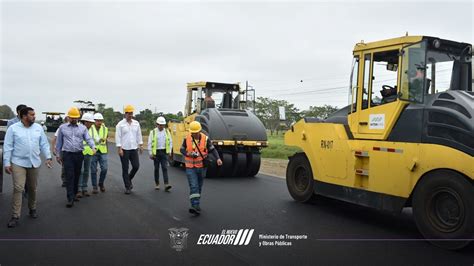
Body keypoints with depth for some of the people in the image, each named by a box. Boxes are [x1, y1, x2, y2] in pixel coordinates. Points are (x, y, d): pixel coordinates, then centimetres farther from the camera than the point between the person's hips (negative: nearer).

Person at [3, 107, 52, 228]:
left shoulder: (38, 128, 6)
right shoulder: (13, 128, -4)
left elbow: (44, 144, 9)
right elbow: (7, 147, -4)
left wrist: (48, 157, -1)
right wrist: (7, 163, -7)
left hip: (35, 163, 3)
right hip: (18, 163, -3)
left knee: (33, 188, 13)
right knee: (18, 189, -8)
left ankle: (32, 209, 32)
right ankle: (15, 216, -3)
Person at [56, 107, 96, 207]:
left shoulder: (83, 128, 7)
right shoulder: (62, 127, 6)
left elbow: (88, 139, -3)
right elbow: (59, 142, 11)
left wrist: (93, 147, -22)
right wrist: (58, 154, 11)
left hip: (79, 154, 2)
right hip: (67, 154, -2)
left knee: (77, 176, 11)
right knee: (69, 176, -7)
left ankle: (74, 194, 26)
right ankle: (70, 198, -8)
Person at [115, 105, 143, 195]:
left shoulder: (136, 123, 8)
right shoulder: (120, 124, -4)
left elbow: (139, 135, 13)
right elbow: (118, 137, -7)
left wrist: (140, 145, 9)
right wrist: (119, 148, -13)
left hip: (134, 149, 4)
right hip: (124, 150, -4)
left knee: (136, 166, 0)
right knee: (125, 169, 2)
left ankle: (129, 179, 27)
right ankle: (127, 187, 11)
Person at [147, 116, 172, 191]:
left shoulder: (167, 132, 6)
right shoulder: (153, 132, -2)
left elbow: (170, 142, 12)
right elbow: (149, 143, -2)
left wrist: (169, 151, 6)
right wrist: (150, 153, -6)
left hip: (164, 152, 1)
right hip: (156, 152, -1)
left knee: (165, 168, -7)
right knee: (156, 168, 8)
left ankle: (166, 185, -13)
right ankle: (157, 184, 21)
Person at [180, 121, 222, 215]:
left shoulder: (205, 139, -8)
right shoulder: (187, 139, -6)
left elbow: (213, 150, -4)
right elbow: (182, 149, 6)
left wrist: (218, 158, -21)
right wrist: (188, 154, -15)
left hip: (201, 167, 1)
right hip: (190, 168, -1)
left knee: (199, 186, 16)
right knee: (193, 187, -13)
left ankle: (196, 203, 35)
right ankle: (196, 207, -18)